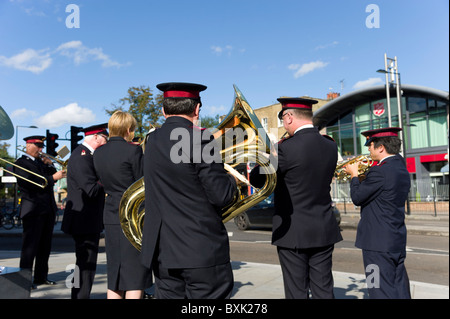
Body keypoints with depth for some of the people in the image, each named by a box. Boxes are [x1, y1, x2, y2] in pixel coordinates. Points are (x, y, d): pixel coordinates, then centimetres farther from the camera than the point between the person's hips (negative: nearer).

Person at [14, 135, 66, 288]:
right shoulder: (21, 163, -4)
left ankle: (41, 277, 19)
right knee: (30, 245, -4)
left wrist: (50, 166, 3)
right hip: (33, 210, -7)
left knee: (45, 245, 11)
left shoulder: (41, 161, 19)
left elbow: (51, 178, 18)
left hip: (48, 209, 7)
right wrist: (53, 178, -22)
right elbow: (31, 183, -18)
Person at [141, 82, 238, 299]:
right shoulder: (200, 139, -14)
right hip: (203, 251, -6)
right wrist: (232, 180, 6)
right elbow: (221, 196, -15)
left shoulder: (153, 140, 7)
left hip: (162, 251, 7)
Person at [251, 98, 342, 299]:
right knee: (324, 290, 13)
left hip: (293, 234, -6)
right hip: (324, 231, 6)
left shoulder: (287, 148, -17)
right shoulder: (330, 146, 3)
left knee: (297, 292, 6)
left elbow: (257, 179, -10)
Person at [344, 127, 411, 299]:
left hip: (378, 242, -9)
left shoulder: (380, 171, -19)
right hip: (398, 241, 9)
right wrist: (362, 176, 12)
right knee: (400, 290, 17)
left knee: (382, 292, -2)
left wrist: (354, 175, 2)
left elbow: (357, 198, -12)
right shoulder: (402, 170, 10)